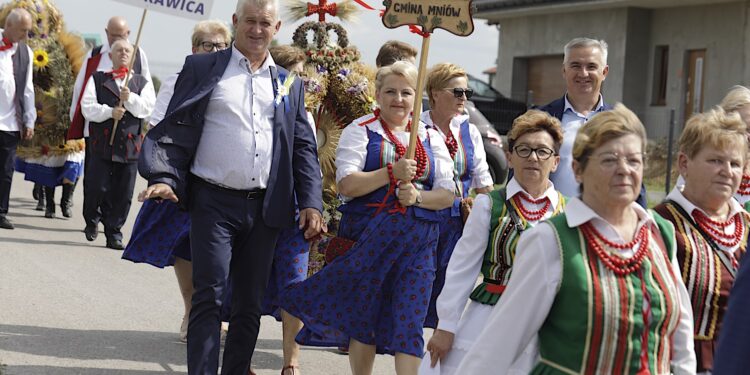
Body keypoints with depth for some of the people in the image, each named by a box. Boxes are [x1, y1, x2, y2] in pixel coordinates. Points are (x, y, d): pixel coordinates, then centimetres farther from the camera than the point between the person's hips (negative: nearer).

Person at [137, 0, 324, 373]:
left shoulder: (289, 84, 13)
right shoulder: (202, 69, 4)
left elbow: (303, 147, 10)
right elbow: (175, 129, -1)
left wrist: (311, 203, -1)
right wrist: (165, 178, -15)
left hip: (264, 208, 4)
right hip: (213, 202, -3)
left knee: (250, 303, 8)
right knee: (209, 295, -9)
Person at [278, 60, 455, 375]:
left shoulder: (431, 138, 12)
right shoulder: (360, 131, 3)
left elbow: (447, 194, 7)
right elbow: (346, 185, -9)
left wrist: (417, 196, -13)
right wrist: (392, 173, -18)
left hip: (416, 242, 2)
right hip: (366, 237, -2)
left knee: (409, 317, -5)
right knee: (362, 314, 5)